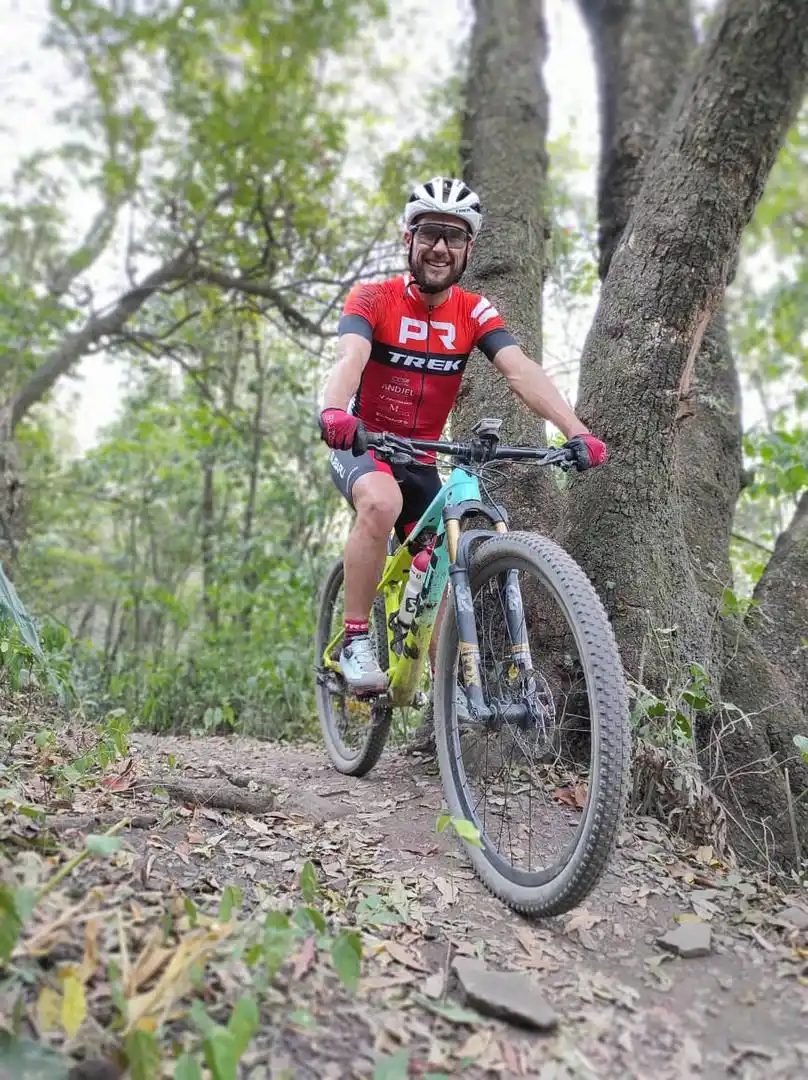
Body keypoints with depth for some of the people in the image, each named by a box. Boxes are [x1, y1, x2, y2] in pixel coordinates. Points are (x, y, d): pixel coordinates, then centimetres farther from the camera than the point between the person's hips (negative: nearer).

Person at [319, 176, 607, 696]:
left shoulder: (475, 312, -6)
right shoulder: (374, 299, -13)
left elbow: (520, 369, -21)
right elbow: (351, 357, -33)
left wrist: (576, 430, -37)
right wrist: (334, 411, -56)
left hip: (421, 459, 4)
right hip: (361, 445, -4)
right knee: (382, 503, -36)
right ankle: (355, 641, -23)